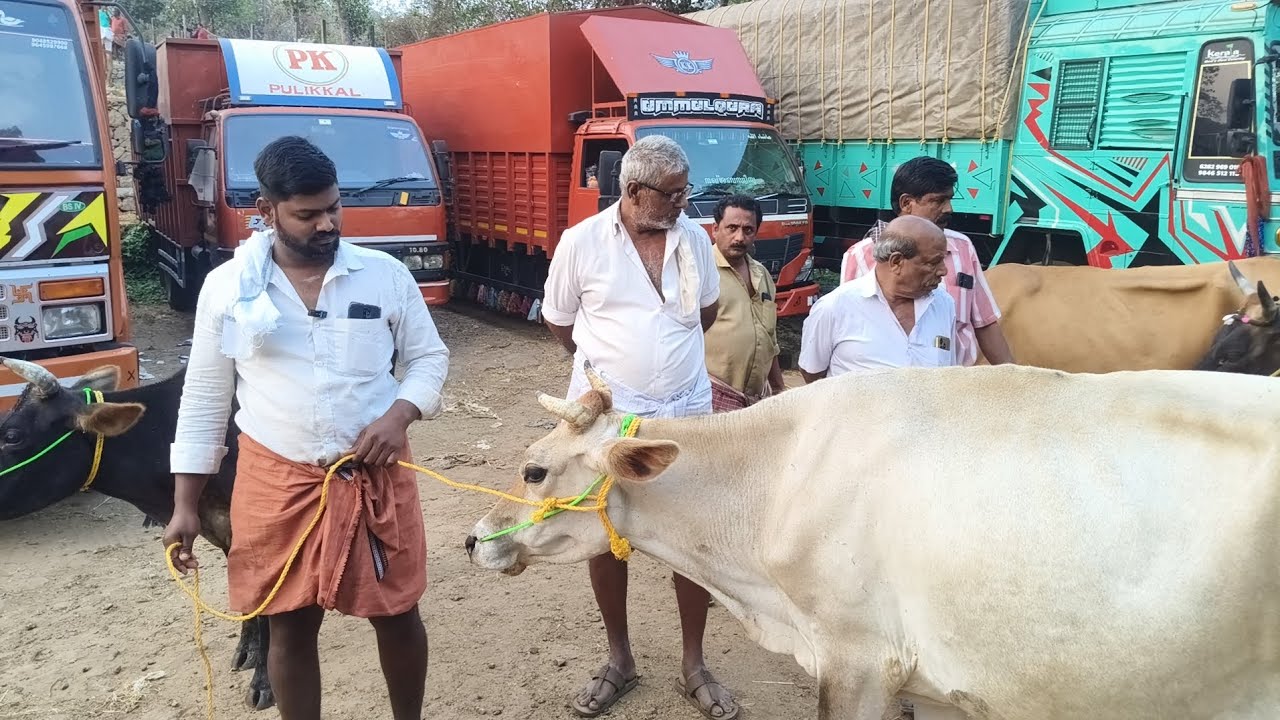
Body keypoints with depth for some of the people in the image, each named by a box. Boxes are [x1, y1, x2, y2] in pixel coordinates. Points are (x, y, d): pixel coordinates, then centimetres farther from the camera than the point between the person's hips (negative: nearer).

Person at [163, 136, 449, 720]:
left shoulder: (385, 274, -4)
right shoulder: (225, 287, -3)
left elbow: (429, 356, 6)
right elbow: (203, 398, 3)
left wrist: (400, 414, -14)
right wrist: (185, 503, 2)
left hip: (374, 477, 0)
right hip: (276, 481, 0)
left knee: (396, 614, 12)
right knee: (291, 625, 11)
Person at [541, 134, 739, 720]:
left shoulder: (694, 238, 0)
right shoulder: (581, 242, -8)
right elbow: (558, 321, 5)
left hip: (686, 411, 2)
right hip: (606, 414, -2)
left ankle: (693, 665, 24)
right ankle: (619, 659, 29)